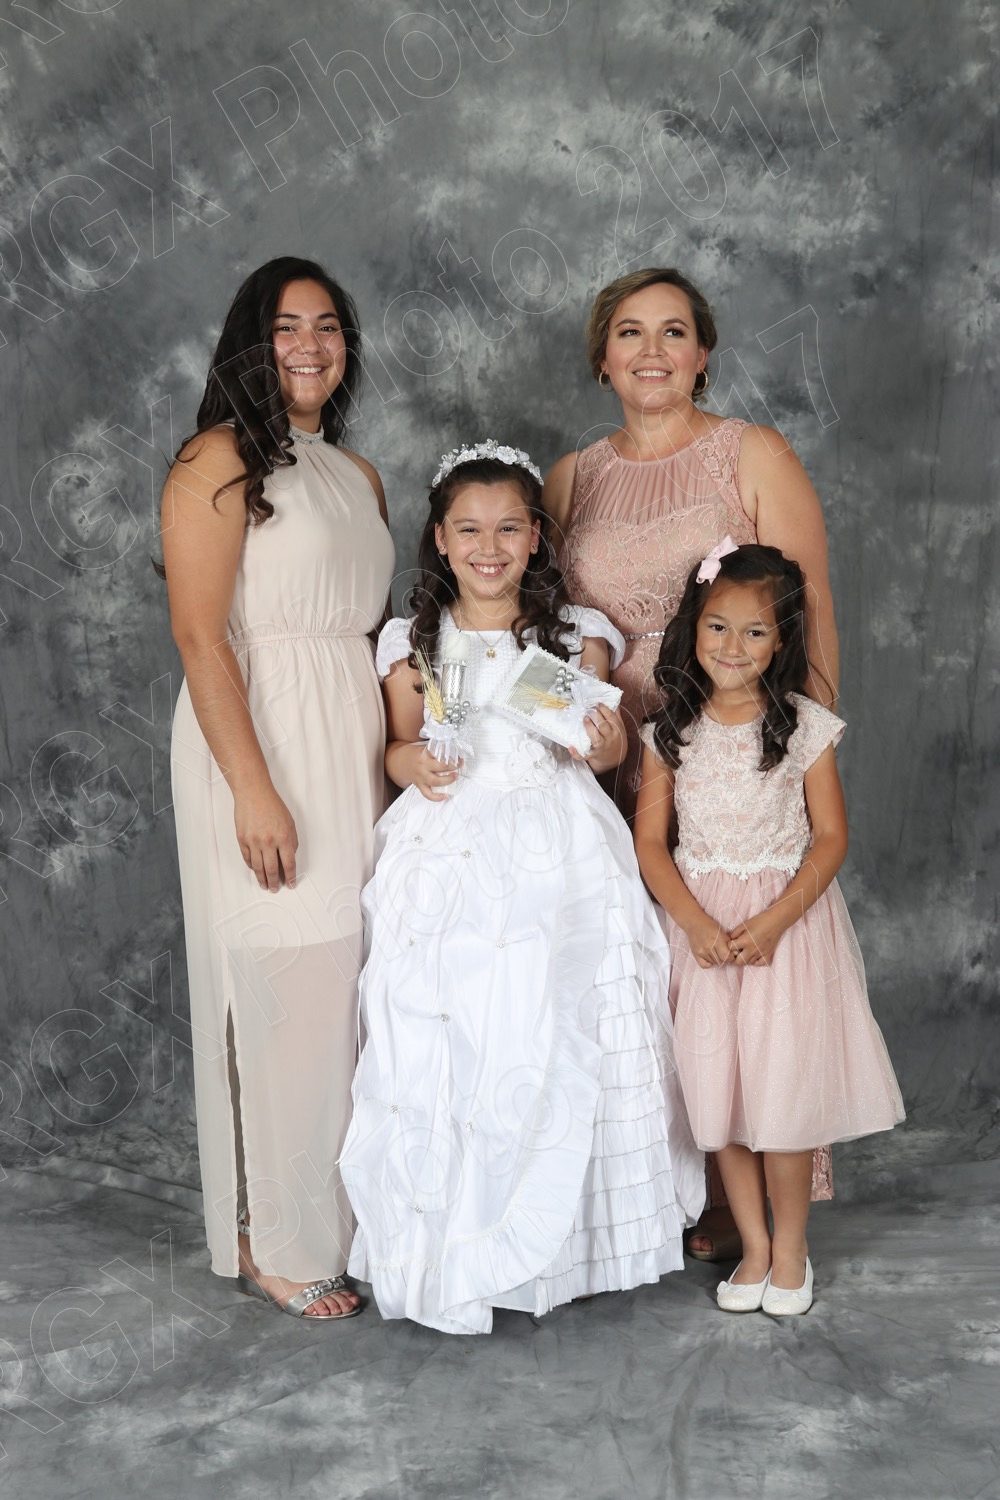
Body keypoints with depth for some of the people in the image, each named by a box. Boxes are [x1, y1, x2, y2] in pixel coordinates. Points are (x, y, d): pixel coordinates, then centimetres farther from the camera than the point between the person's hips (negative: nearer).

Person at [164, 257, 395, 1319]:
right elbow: (200, 635, -13)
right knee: (282, 986, -3)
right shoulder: (219, 462, -6)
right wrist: (253, 788, -19)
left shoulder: (357, 476, 18)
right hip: (260, 747, -7)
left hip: (353, 751, 7)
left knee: (350, 983, 8)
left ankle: (342, 1211, 24)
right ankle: (272, 1243, 12)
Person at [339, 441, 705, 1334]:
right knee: (445, 1049, -2)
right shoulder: (414, 643, 8)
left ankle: (565, 1236, 14)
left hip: (556, 858, 0)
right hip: (450, 852, 1)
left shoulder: (576, 633, 7)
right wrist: (418, 765, -12)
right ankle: (456, 1241, 12)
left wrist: (604, 740, -15)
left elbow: (608, 750, 7)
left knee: (558, 1042, -2)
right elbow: (398, 747, 9)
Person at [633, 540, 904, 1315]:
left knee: (786, 1087, -1)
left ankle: (791, 1248, 19)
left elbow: (831, 837, -5)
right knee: (716, 1090, 6)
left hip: (788, 922, -2)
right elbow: (650, 840, 0)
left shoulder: (806, 726, -4)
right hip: (702, 925, 2)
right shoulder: (670, 730, 1)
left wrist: (772, 922, -16)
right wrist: (696, 923, -14)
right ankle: (754, 1248, 23)